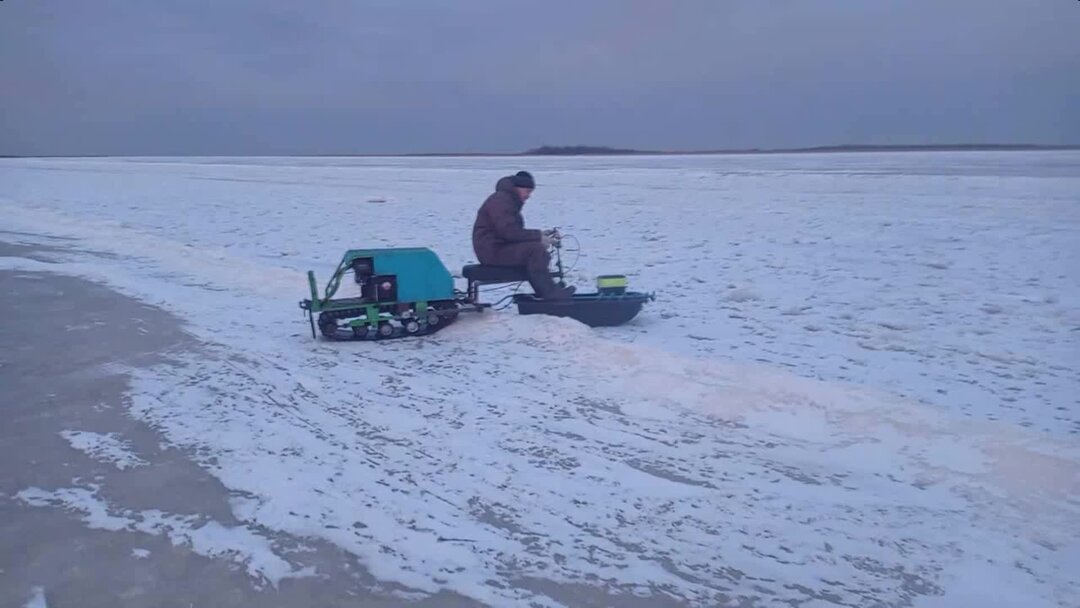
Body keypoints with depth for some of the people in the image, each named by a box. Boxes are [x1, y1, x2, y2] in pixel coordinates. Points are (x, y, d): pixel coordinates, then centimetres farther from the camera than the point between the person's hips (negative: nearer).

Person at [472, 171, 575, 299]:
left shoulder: (511, 200, 20)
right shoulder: (500, 200, -14)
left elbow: (517, 231, 21)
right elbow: (509, 232, -25)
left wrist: (539, 234, 5)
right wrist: (538, 237, -20)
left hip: (500, 247, 11)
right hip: (492, 251, -11)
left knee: (539, 253, 5)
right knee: (536, 250, -23)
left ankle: (545, 292, -2)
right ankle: (550, 293, -20)